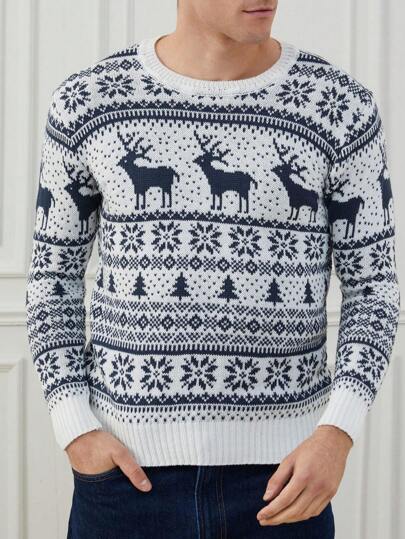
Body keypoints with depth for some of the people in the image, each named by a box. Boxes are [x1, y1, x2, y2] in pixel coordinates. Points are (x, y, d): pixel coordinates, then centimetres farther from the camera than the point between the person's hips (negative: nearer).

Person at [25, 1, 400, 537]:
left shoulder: (341, 106, -4)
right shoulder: (88, 102, -1)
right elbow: (53, 273, 7)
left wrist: (337, 434, -16)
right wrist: (75, 431, -6)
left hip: (279, 474, 0)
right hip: (129, 468, 1)